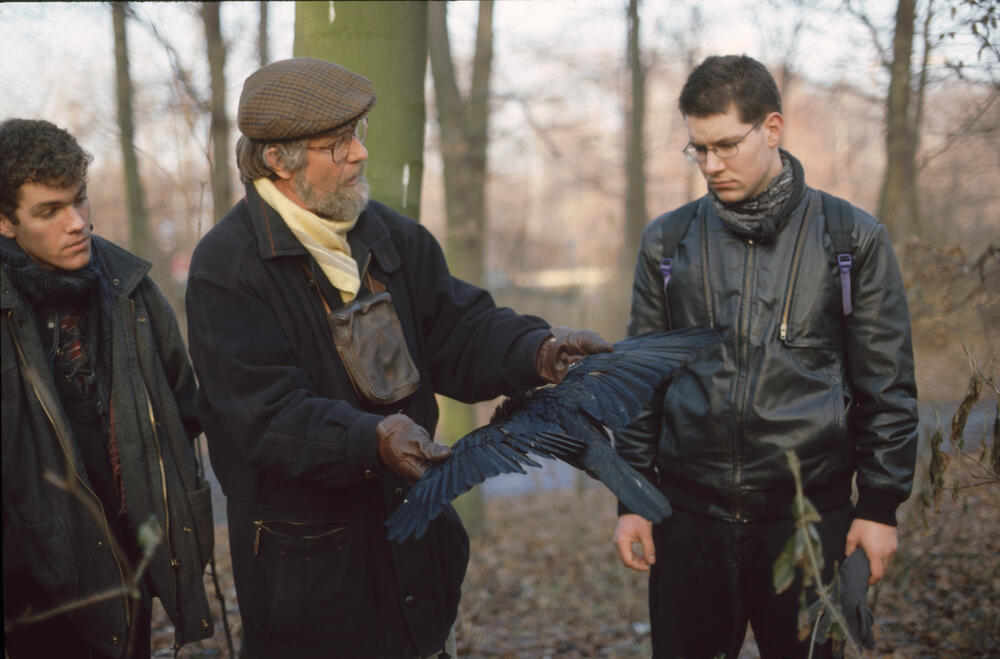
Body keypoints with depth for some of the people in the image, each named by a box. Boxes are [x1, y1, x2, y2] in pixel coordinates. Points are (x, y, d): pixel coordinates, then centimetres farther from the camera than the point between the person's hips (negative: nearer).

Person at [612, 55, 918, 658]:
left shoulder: (853, 238, 1)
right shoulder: (667, 241, 7)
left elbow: (888, 387, 3)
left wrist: (881, 506, -1)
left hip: (810, 517, -1)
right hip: (689, 516, 2)